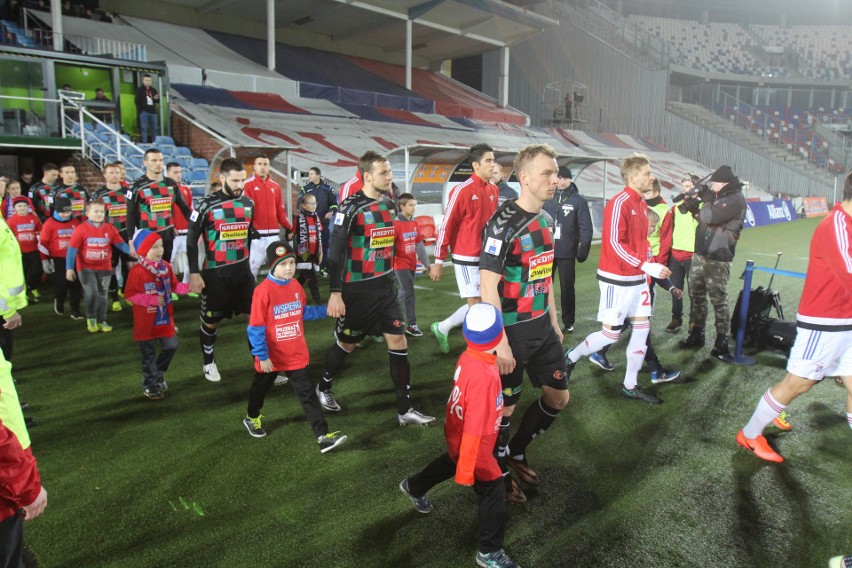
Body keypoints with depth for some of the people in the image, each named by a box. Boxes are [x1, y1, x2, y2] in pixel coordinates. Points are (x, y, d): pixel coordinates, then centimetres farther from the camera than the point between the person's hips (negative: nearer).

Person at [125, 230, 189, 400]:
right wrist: (151, 300, -24)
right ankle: (149, 385, 23)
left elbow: (174, 287, 6)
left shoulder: (166, 266, 0)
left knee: (171, 346, 11)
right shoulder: (137, 271, -18)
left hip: (165, 318, 5)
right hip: (146, 322, -5)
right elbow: (129, 295, -16)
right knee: (149, 355, 7)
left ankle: (158, 375, 34)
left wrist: (188, 287, -12)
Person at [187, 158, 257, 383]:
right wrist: (194, 273, -10)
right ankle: (209, 363, 31)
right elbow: (191, 239, -6)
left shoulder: (248, 203, 4)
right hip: (215, 274, -4)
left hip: (243, 271, 4)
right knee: (211, 322, 10)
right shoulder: (207, 205, -10)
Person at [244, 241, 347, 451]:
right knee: (260, 389, 22)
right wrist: (262, 356, -20)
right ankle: (252, 418, 51)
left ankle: (323, 436, 0)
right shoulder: (263, 290, -21)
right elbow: (256, 327, -20)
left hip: (297, 354, 4)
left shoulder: (296, 286, -1)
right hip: (271, 356, -3)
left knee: (307, 393, 0)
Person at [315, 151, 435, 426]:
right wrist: (335, 293, -19)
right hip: (357, 290, -6)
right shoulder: (351, 208, -14)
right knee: (346, 344, 10)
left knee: (399, 342, 0)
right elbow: (336, 252, -16)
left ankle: (404, 410, 9)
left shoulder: (388, 205, 7)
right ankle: (323, 387, 38)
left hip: (386, 288, 6)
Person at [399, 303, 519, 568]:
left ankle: (413, 487, 59)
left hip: (456, 436, 9)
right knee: (492, 491, 8)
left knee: (450, 463, 34)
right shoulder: (484, 377, -38)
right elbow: (473, 429, -32)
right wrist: (466, 471, -22)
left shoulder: (467, 357, -13)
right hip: (472, 446, -8)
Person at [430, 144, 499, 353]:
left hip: (486, 257, 7)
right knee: (476, 305, -4)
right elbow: (446, 226, -12)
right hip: (467, 258, -7)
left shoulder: (493, 190, 8)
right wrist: (438, 261, -11)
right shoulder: (462, 190, -13)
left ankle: (442, 328, 28)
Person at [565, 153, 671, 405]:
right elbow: (614, 244, -22)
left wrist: (647, 268, 11)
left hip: (638, 279, 9)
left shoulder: (642, 204, 11)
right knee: (611, 333, -2)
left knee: (643, 327, 8)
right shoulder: (619, 204, -17)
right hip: (617, 280, -9)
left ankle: (630, 386, 19)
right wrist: (646, 266, -25)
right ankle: (570, 358, 22)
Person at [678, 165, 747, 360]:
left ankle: (721, 343, 4)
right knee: (696, 295, 13)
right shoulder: (720, 197, 15)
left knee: (718, 300, -4)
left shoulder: (736, 199, -12)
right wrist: (694, 209, 4)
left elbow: (711, 216, -23)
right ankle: (696, 335, 24)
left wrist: (706, 200, -5)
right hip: (700, 254, 9)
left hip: (717, 259, -9)